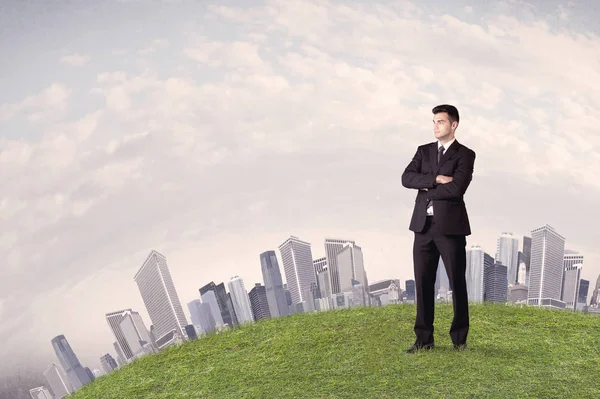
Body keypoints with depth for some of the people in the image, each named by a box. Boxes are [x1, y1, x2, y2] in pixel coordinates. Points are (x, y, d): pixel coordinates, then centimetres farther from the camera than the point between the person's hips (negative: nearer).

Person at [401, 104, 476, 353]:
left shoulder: (465, 154, -1)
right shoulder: (423, 151, 14)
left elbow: (456, 188, -17)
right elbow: (407, 178, -2)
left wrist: (426, 188, -6)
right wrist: (435, 179, -15)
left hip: (450, 226, -4)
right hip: (423, 225, 4)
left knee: (457, 283, 5)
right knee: (423, 283, 5)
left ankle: (459, 338, 19)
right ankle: (424, 339, 14)